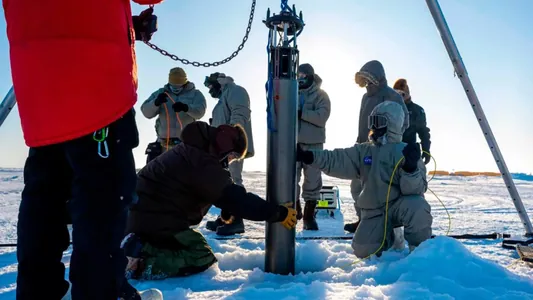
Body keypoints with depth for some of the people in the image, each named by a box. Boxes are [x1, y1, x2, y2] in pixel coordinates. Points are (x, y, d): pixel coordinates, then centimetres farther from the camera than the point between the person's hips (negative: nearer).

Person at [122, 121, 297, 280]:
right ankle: (141, 265, -17)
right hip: (157, 219, -10)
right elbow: (236, 198, -24)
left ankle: (140, 248, 7)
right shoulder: (203, 164, -22)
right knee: (203, 259, -7)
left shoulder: (193, 151, 12)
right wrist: (278, 213, -19)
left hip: (144, 215, 10)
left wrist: (227, 211, 11)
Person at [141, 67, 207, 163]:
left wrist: (185, 107, -34)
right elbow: (146, 112, 2)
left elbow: (199, 111, -13)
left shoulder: (195, 94, 7)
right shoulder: (161, 93, 12)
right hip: (164, 142, 2)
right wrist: (156, 102, -20)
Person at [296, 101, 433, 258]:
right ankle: (389, 237, 24)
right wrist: (307, 156, -22)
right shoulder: (363, 151, 4)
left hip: (399, 206, -3)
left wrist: (410, 168, -38)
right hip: (375, 212, 4)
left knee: (417, 207, -36)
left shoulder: (406, 152, -8)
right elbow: (337, 161, -8)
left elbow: (415, 190, -17)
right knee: (363, 251, -10)